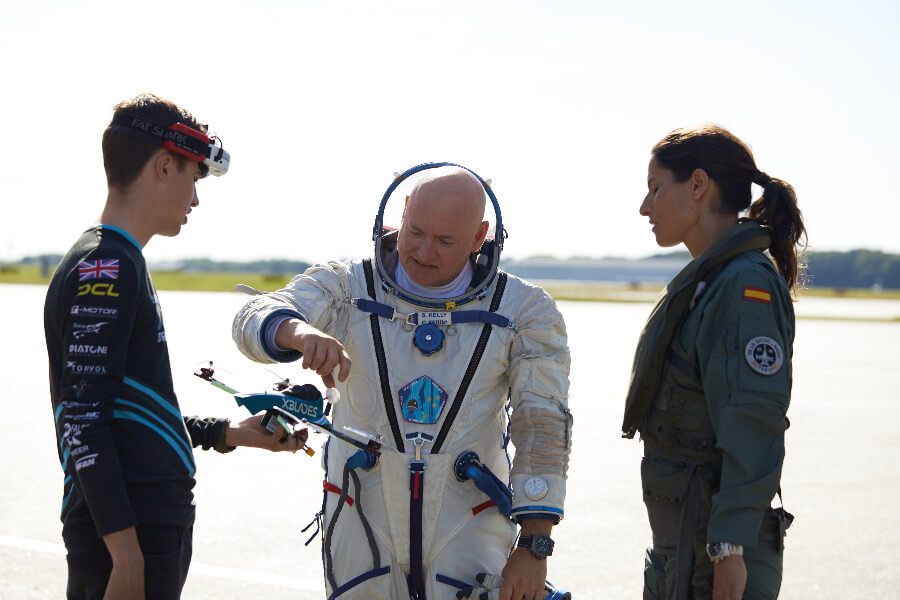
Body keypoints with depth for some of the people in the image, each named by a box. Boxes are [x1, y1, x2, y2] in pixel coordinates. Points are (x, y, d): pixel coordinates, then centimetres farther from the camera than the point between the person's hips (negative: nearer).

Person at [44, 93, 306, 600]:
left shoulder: (119, 265, 18)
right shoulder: (104, 270, -13)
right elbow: (84, 420, -20)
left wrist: (232, 433, 24)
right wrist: (127, 555, -23)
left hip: (158, 528, 10)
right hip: (126, 538, -10)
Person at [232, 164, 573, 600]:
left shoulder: (524, 311, -3)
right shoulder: (349, 288, -3)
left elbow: (543, 426, -6)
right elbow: (255, 320, -18)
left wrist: (533, 547, -12)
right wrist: (301, 332, -43)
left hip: (466, 536, -1)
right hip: (363, 530, 1)